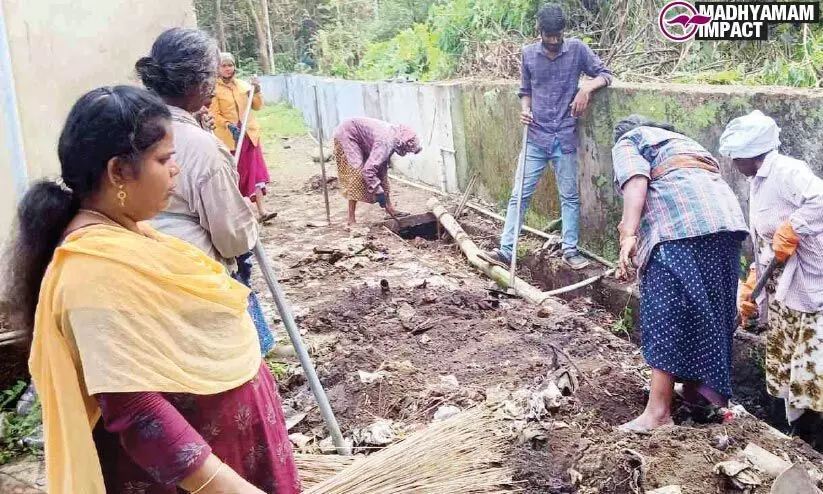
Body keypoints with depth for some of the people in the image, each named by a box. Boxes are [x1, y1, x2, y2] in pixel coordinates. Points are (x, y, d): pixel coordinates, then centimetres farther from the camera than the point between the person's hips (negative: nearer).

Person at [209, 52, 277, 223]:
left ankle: (261, 211, -4)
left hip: (249, 133, 4)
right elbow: (214, 114, -9)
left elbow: (257, 106, 10)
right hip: (228, 136, -3)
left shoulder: (243, 85, 8)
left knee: (255, 170, -2)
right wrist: (229, 126, -23)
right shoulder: (214, 89, -5)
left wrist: (257, 91, -6)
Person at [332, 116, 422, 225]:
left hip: (360, 140, 9)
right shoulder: (386, 142, -33)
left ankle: (389, 208, 13)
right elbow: (368, 169, -37)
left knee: (381, 168, 6)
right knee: (357, 173, -17)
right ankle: (351, 220, -14)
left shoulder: (393, 136, -4)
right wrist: (378, 192, -28)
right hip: (346, 134, -9)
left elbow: (382, 166, 6)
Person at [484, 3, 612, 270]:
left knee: (569, 196, 6)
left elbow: (605, 74, 2)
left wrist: (586, 88, -18)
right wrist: (524, 110, -7)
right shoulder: (528, 54, 2)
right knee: (519, 194, 0)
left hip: (565, 138, -1)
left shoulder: (577, 49, -2)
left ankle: (570, 250, 17)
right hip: (536, 138, 1)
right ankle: (506, 249, 4)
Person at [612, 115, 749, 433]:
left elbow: (635, 182, -5)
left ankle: (658, 411, -6)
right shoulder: (679, 141, 39)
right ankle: (705, 387, 27)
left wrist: (628, 236, -15)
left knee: (667, 314, -7)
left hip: (680, 224, -8)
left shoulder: (627, 143, 17)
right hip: (726, 218, 8)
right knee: (710, 309, 16)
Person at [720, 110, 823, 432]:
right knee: (784, 363, 16)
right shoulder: (757, 183, 13)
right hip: (779, 289, 10)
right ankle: (797, 429, 29)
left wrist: (790, 231, -24)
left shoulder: (787, 170, -16)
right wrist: (751, 287, 11)